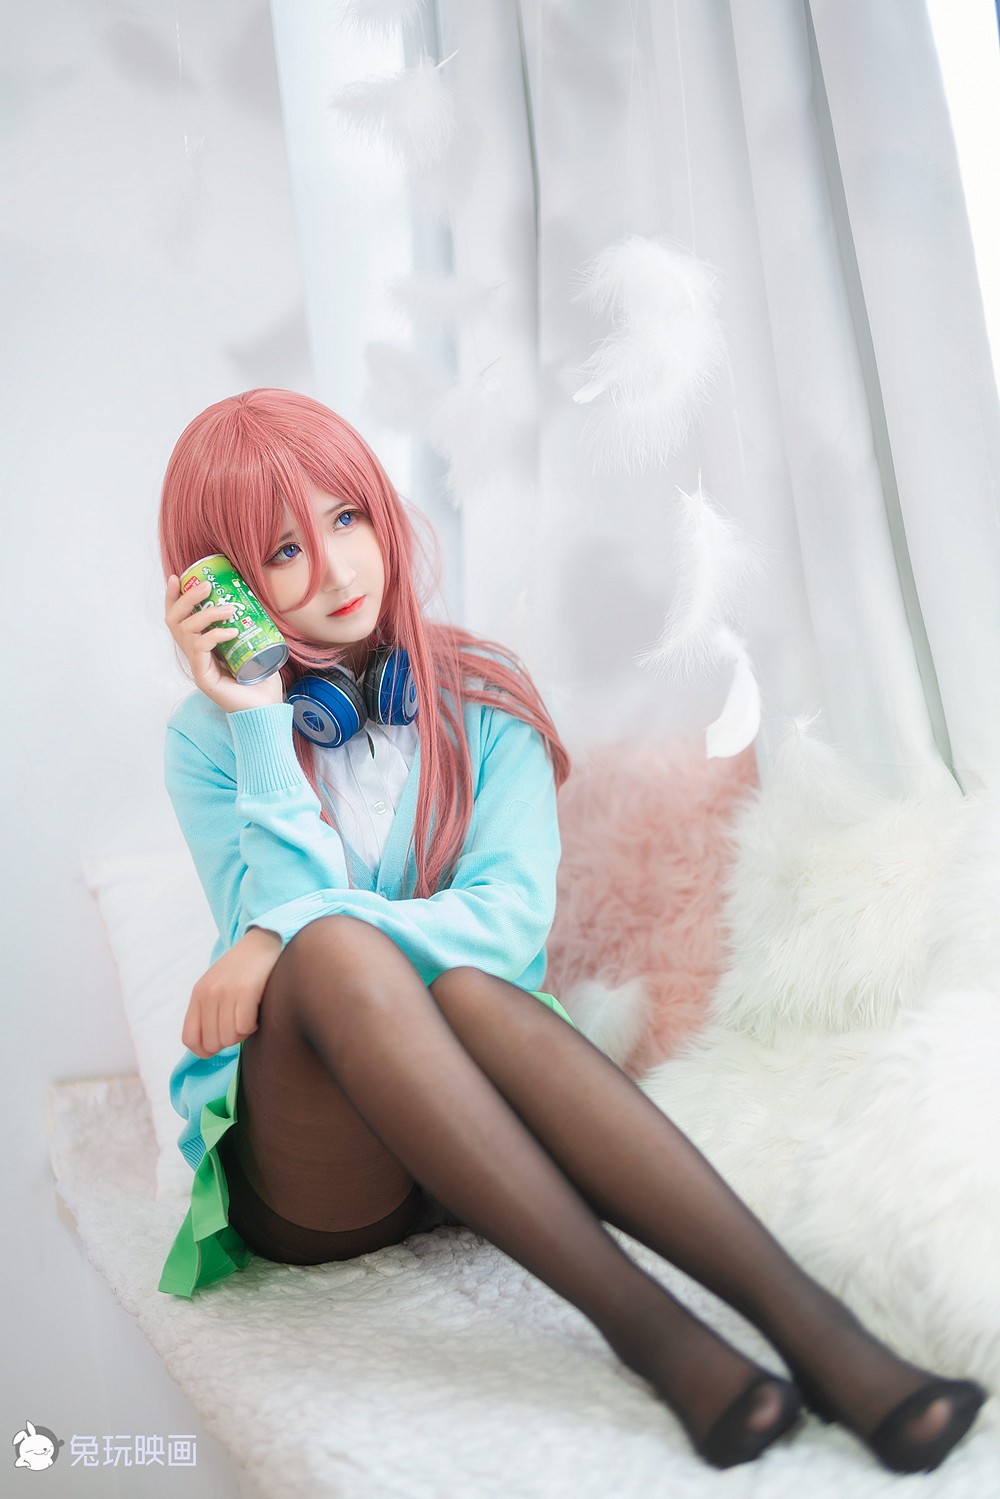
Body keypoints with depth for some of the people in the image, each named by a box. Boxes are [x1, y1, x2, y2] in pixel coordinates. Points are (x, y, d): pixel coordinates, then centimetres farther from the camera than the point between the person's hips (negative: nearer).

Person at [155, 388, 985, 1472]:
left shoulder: (483, 697, 6)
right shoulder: (208, 737, 4)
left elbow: (510, 917, -10)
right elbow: (296, 938, -12)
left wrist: (291, 932, -20)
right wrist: (259, 723, -15)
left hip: (459, 1154, 1)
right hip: (304, 1174, 0)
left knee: (469, 991, -34)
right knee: (336, 954, -33)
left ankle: (811, 1325, -42)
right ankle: (643, 1327, -38)